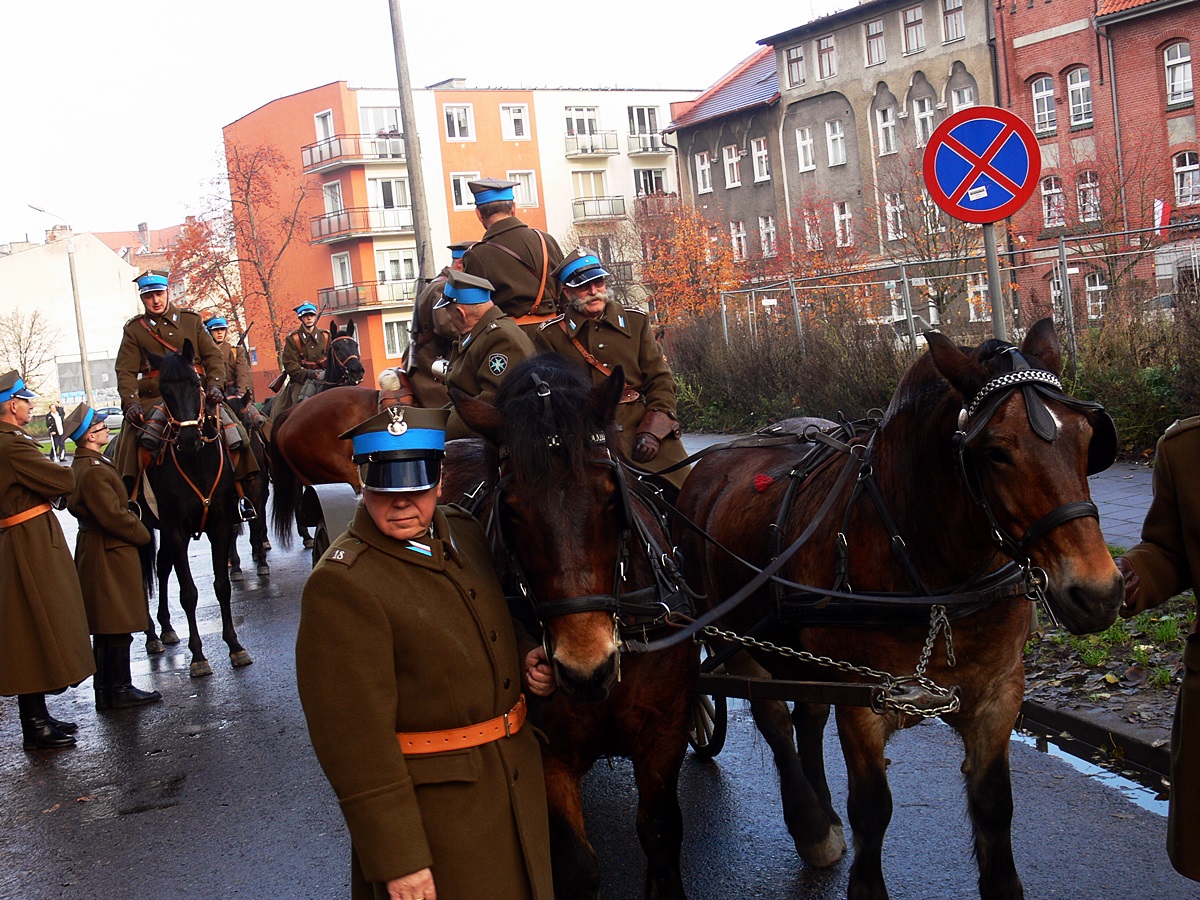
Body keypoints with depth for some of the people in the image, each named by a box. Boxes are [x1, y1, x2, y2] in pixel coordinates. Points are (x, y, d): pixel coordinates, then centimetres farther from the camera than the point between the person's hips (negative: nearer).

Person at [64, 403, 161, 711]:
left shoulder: (81, 465, 12)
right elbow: (114, 516, -23)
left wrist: (135, 524, 13)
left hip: (95, 552, 11)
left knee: (107, 630, 16)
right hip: (111, 555, -11)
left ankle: (107, 691, 24)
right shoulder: (94, 471, -21)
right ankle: (117, 691, 5)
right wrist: (142, 534, -8)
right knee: (117, 628, -2)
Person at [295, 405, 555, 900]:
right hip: (431, 802, -7)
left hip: (517, 779, 7)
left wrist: (527, 655, -2)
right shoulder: (340, 585, -22)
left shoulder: (462, 530, 2)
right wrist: (398, 859, -21)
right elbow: (356, 736, -22)